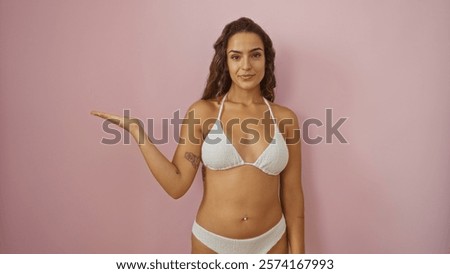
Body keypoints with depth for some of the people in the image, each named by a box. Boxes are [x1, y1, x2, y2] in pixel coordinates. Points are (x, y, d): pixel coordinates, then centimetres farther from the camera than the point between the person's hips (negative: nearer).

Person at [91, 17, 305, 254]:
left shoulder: (285, 118, -5)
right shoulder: (203, 112, -9)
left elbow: (292, 194, -1)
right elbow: (176, 185, -13)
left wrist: (298, 254, 2)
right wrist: (136, 131, -17)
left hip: (270, 242, 1)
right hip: (212, 242, -1)